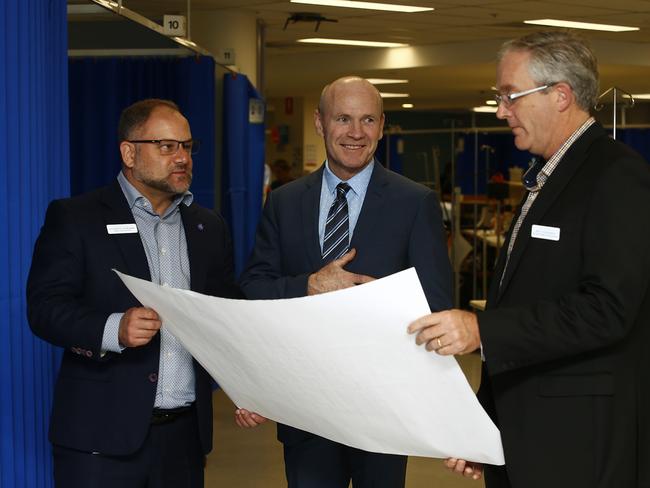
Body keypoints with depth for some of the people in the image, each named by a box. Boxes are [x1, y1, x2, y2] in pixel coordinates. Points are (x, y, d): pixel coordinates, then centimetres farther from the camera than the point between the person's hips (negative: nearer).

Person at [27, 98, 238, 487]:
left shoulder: (209, 227, 13)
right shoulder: (74, 218, 0)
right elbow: (45, 306, -8)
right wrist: (113, 329, -24)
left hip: (187, 433, 4)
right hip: (103, 435, -4)